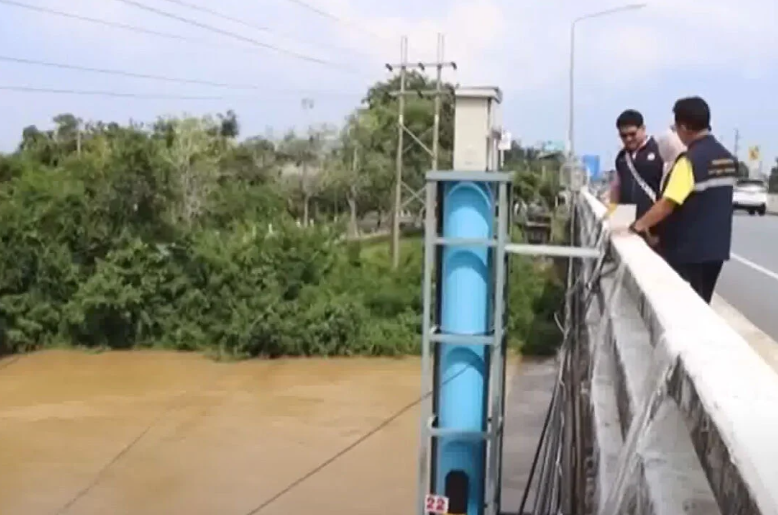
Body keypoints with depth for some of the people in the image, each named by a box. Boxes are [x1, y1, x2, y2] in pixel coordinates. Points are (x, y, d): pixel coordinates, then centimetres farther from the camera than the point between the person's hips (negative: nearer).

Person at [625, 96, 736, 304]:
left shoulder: (690, 161, -19)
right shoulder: (728, 158, 7)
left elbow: (667, 204, -22)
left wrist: (639, 225, -11)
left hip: (688, 250, -8)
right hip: (716, 248, 8)